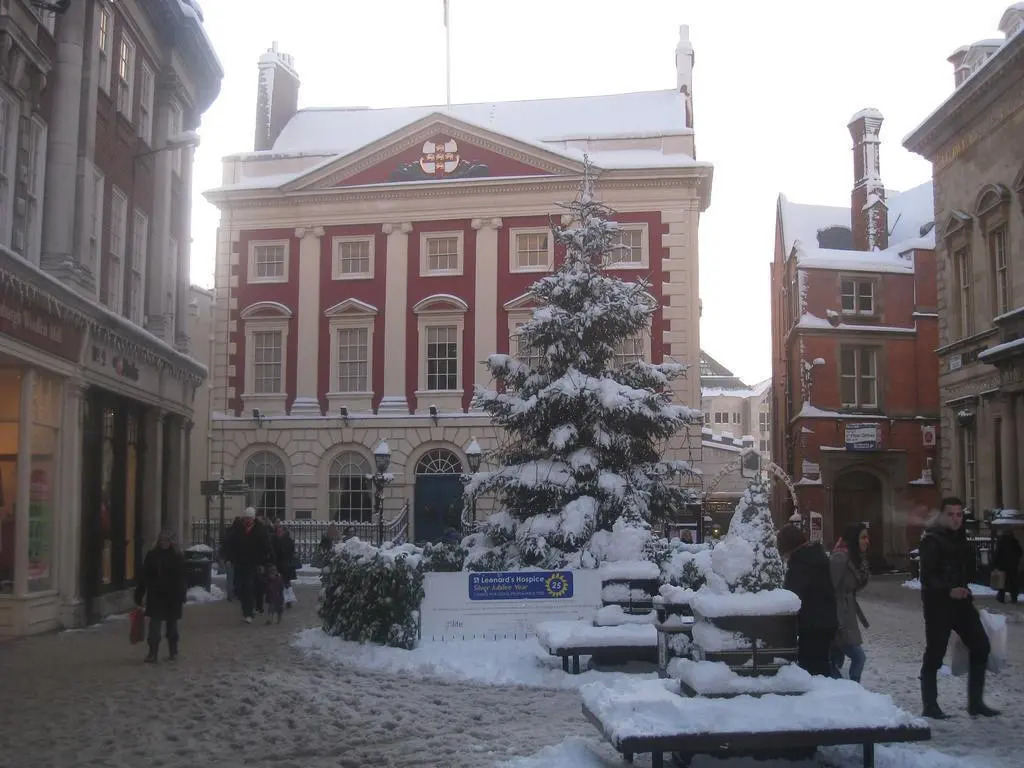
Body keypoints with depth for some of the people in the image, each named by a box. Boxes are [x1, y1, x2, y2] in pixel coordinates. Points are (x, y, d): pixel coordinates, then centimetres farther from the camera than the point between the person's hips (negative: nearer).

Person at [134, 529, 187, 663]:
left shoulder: (178, 557, -2)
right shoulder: (151, 555, 1)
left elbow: (181, 579, -3)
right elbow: (144, 576, 1)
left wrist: (181, 596, -8)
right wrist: (139, 596, -1)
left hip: (172, 597, 0)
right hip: (155, 596, 0)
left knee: (172, 625, 13)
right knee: (154, 626, -6)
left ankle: (173, 651, 26)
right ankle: (152, 654, -5)